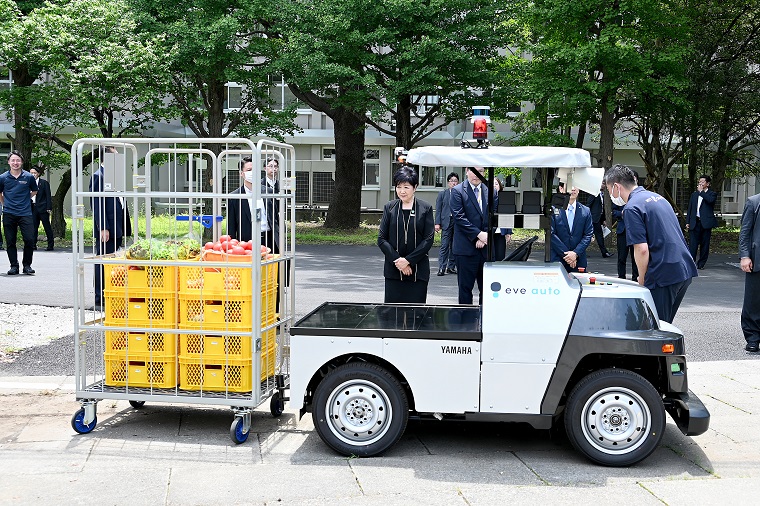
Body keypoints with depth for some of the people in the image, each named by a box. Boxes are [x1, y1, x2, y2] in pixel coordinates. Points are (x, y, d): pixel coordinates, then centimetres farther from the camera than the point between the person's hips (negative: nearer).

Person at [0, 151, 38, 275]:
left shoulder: (29, 177, 1)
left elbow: (34, 191, 18)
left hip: (25, 214, -1)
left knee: (29, 240, -6)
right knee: (10, 241, 4)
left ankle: (27, 265, 8)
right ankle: (14, 266, 13)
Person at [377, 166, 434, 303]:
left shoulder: (425, 208, 3)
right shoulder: (389, 208, 7)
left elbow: (428, 239, -2)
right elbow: (381, 239, 3)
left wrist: (408, 260, -10)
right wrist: (397, 260, -9)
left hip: (418, 270, -1)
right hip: (393, 271, 1)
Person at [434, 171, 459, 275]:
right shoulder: (442, 194, 8)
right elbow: (438, 209, 5)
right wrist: (437, 223, -4)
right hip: (446, 222, -1)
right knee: (444, 245, -6)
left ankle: (451, 267, 14)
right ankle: (442, 268, -4)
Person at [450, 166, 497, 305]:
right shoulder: (458, 191, -2)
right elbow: (459, 217, -10)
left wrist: (485, 237, -7)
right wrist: (478, 234, -15)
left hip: (486, 246, 4)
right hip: (466, 247, -4)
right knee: (465, 286, 3)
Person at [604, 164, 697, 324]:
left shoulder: (633, 207, -12)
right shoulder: (657, 197, 16)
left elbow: (642, 250, -18)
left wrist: (642, 280, -3)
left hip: (664, 275, -9)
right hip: (685, 270, 9)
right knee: (664, 325, 18)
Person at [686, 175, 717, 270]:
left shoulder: (712, 194, 5)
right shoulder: (694, 194, 17)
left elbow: (710, 200, -20)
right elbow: (690, 209, 17)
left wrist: (701, 191, -9)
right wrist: (687, 222, 9)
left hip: (706, 223, -3)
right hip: (695, 223, 3)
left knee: (704, 244, 3)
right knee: (692, 244, -4)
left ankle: (701, 264, 11)